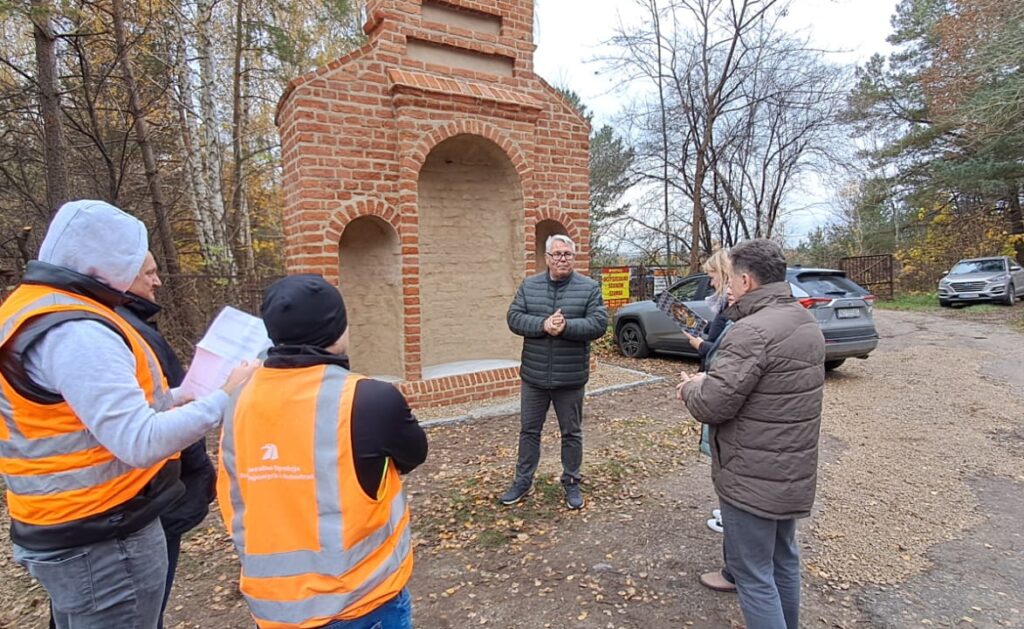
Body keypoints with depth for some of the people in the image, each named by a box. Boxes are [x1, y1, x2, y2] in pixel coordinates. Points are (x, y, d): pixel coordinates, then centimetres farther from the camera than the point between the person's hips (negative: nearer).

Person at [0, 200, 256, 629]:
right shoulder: (75, 333, -26)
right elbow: (142, 443, -31)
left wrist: (179, 396, 8)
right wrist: (224, 398, -21)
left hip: (66, 530, 10)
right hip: (104, 540, -10)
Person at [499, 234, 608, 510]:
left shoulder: (589, 287, -3)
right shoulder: (529, 285, 3)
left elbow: (599, 324, -12)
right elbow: (514, 318, -5)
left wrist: (566, 326, -26)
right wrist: (543, 325, -22)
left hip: (570, 378, -2)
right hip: (533, 376, 2)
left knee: (571, 433, 13)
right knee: (529, 430, 14)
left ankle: (571, 483, 31)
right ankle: (522, 482, 30)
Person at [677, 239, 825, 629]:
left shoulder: (752, 331, -25)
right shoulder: (806, 324, 7)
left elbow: (711, 406, -26)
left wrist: (691, 388, -5)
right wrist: (713, 377, 7)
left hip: (753, 479, -10)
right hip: (794, 471, 10)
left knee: (752, 574, 5)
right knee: (783, 558, 25)